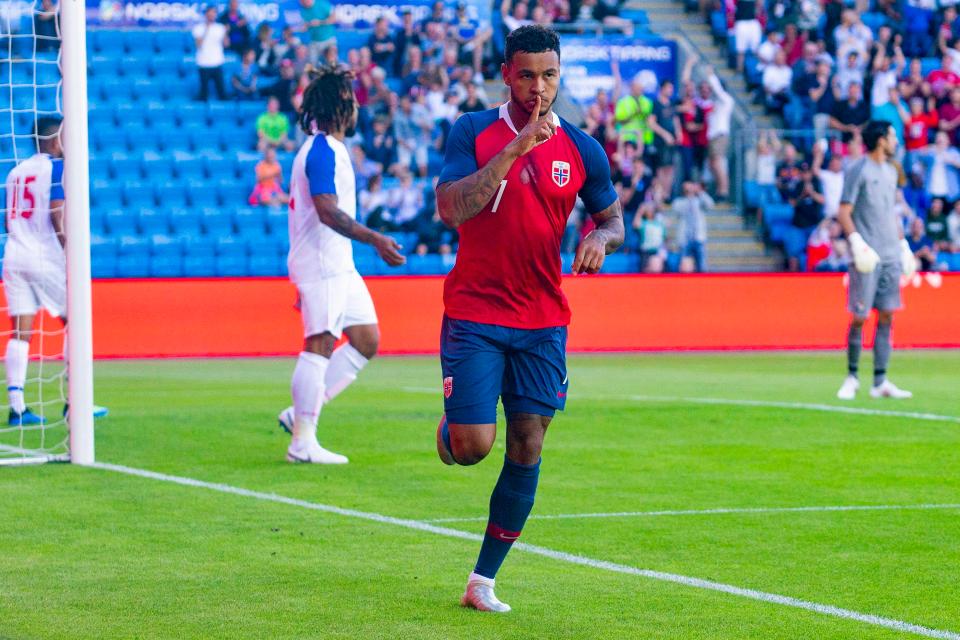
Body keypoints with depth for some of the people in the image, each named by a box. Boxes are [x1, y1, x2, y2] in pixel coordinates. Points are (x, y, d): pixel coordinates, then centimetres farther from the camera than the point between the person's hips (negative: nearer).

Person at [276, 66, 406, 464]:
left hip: (339, 265, 10)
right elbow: (327, 211, -25)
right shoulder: (323, 151, -14)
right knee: (319, 346, -10)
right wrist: (375, 240, -29)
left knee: (367, 340, 8)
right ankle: (302, 442, -8)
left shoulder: (327, 149, 18)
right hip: (321, 265, -10)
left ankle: (301, 413, 10)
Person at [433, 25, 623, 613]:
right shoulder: (474, 132, -5)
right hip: (474, 315, -3)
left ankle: (484, 580, 9)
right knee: (473, 446, -10)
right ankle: (448, 427, 29)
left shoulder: (581, 149, 3)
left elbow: (613, 216, 16)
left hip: (543, 323, 3)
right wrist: (514, 150, -25)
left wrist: (601, 238, -9)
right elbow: (450, 209, -18)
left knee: (527, 448, -2)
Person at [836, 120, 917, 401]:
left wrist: (904, 245, 19)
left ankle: (880, 382, 4)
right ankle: (852, 376, 10)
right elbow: (844, 213, -9)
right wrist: (857, 243, -20)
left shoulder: (890, 172, 16)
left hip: (891, 255, 7)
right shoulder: (857, 170, -6)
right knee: (859, 317, -4)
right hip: (867, 256, -7)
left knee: (886, 317, 2)